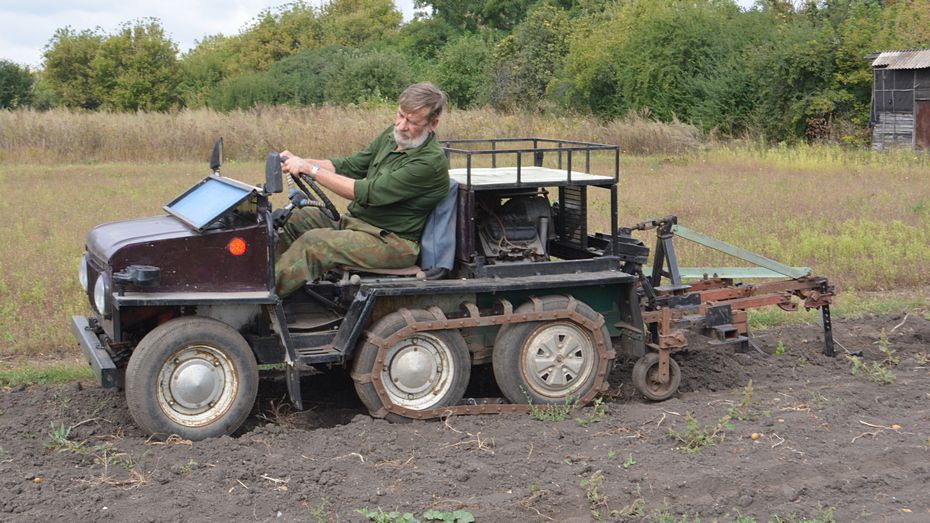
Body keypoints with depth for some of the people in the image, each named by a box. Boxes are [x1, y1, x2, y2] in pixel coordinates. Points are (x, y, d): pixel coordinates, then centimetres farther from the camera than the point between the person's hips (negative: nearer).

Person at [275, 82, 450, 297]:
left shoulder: (431, 162, -22)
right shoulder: (393, 135, 6)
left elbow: (369, 193, -25)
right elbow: (350, 166, 11)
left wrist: (311, 169, -22)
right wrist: (300, 162, -5)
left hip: (392, 242, -9)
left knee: (314, 242, -24)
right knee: (299, 218, 1)